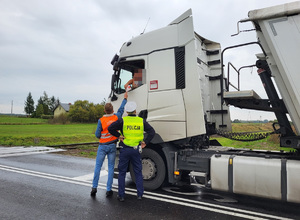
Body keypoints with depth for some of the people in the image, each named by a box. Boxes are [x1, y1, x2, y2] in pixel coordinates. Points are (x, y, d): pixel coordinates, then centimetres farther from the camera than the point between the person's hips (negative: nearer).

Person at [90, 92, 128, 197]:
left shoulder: (101, 120, -13)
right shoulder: (116, 117, -5)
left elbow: (97, 134, -8)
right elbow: (121, 109, 15)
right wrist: (125, 98, 28)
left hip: (102, 146, -2)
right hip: (112, 146, 2)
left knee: (98, 166, 9)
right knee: (111, 167, 7)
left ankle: (94, 187, 12)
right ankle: (108, 190, 10)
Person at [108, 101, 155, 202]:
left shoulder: (123, 120, -5)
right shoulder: (142, 121, 1)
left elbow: (110, 128, -15)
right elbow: (152, 132, -2)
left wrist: (118, 135, -4)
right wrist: (145, 142, 0)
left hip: (125, 149, -1)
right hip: (136, 150, 2)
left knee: (122, 173, 10)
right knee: (138, 172, 14)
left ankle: (121, 195, 14)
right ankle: (140, 194, 19)